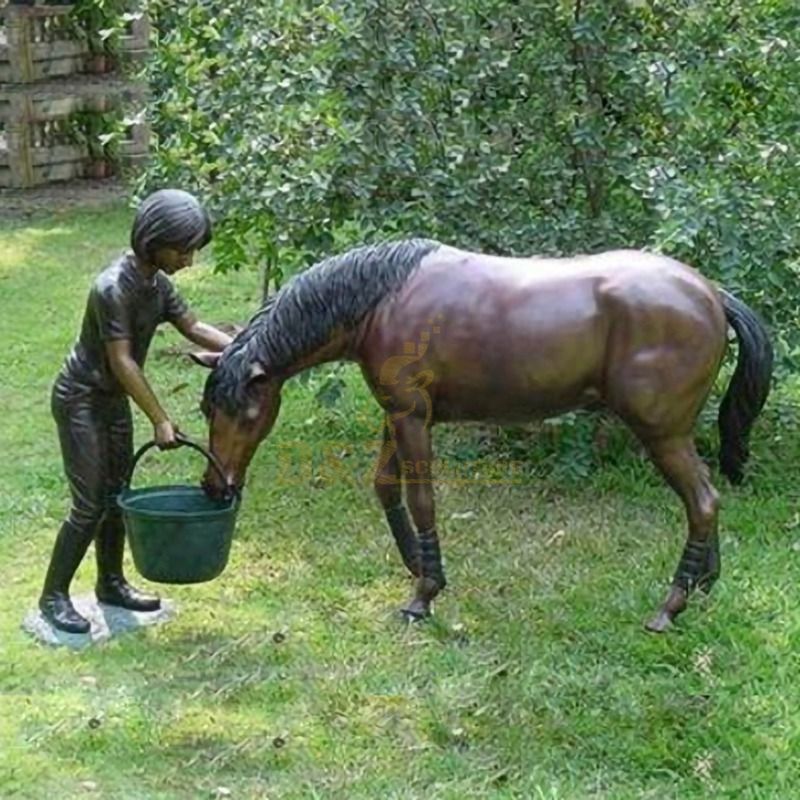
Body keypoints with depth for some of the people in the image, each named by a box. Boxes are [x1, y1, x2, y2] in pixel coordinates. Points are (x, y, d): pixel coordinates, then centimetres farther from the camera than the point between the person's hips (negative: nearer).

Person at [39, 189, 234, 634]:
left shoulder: (157, 283, -1)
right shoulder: (114, 288, -27)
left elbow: (193, 327, 8)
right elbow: (122, 362, -27)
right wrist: (160, 420, -24)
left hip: (114, 401, 8)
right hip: (81, 401, -8)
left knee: (117, 495, 15)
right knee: (90, 505, -6)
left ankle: (111, 583, 30)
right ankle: (54, 596, 7)